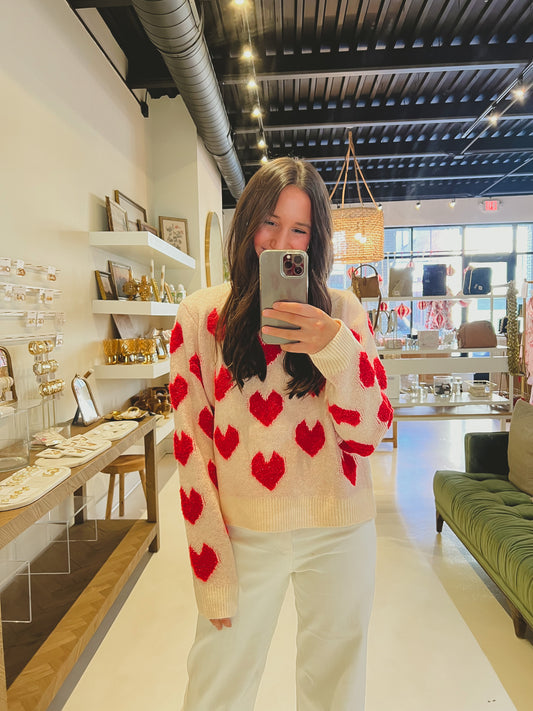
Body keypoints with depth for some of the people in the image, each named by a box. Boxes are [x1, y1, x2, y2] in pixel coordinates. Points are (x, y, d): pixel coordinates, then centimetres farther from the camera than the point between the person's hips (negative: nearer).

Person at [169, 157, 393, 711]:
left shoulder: (342, 312, -1)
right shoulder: (200, 316, -4)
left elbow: (368, 434, -5)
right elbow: (191, 446, -3)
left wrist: (335, 347, -21)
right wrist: (212, 569, -6)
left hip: (339, 534, 2)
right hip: (244, 536, -1)